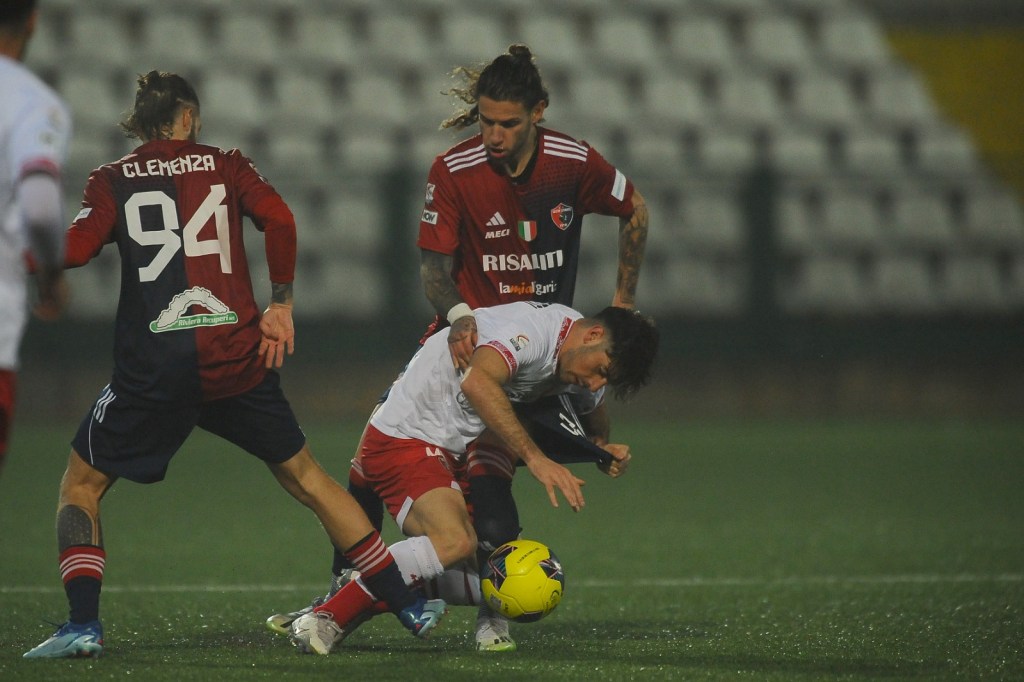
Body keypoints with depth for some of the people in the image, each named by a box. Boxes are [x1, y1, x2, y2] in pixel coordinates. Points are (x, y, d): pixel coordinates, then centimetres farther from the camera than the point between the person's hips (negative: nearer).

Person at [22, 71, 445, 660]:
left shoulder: (114, 180, 6)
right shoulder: (225, 165, 10)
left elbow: (71, 252, -7)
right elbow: (280, 221, -5)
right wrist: (281, 307, 2)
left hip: (152, 367, -2)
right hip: (237, 359, 2)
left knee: (81, 485, 14)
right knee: (305, 476, 16)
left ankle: (83, 625, -4)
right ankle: (409, 605, 16)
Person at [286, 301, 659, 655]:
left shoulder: (576, 357, 7)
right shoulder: (534, 326, -23)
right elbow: (477, 382, -41)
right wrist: (534, 457, -42)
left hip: (452, 453, 10)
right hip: (401, 441, -10)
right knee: (453, 542, -31)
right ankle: (325, 620, -23)